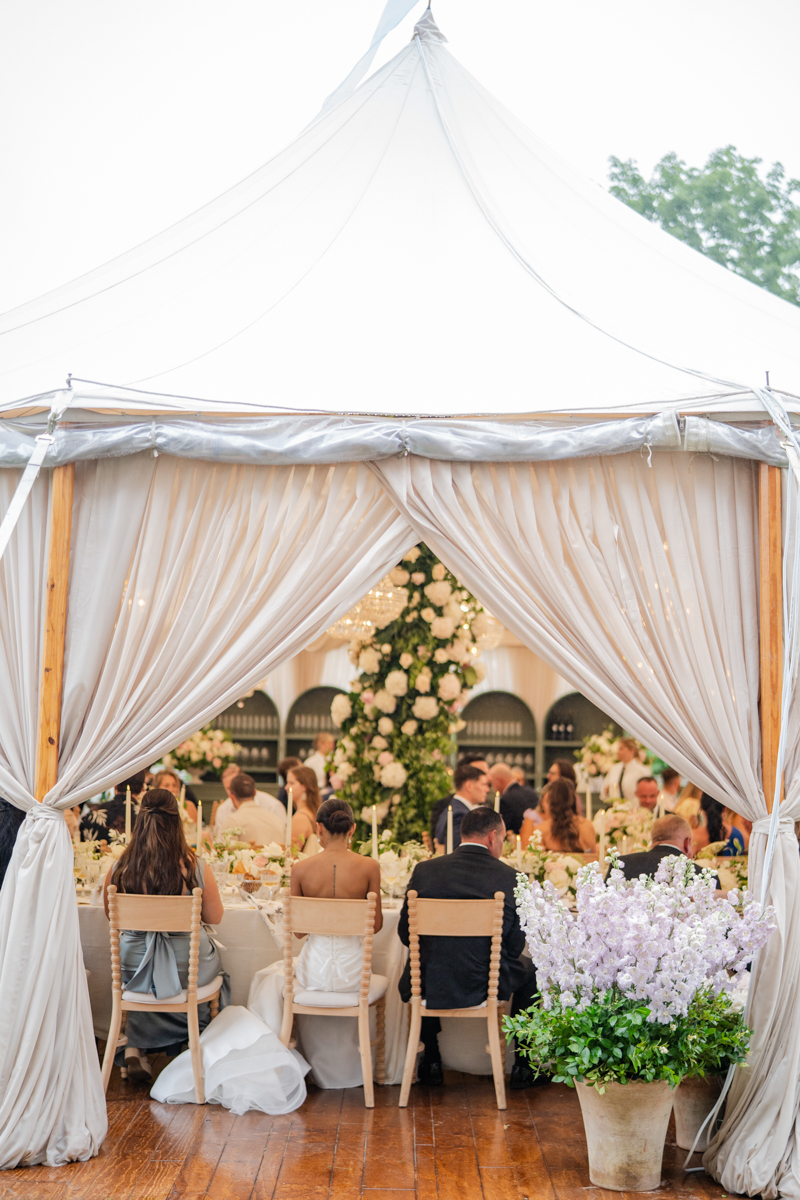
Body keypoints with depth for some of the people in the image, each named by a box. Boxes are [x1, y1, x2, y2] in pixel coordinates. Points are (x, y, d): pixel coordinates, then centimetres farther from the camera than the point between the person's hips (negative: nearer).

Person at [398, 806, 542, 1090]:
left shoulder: (424, 871, -5)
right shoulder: (510, 878, -8)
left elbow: (405, 934, 2)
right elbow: (515, 946, -2)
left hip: (430, 987, 1)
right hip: (487, 985, -1)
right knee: (529, 971, 29)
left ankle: (431, 1063, 39)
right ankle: (523, 1068, 32)